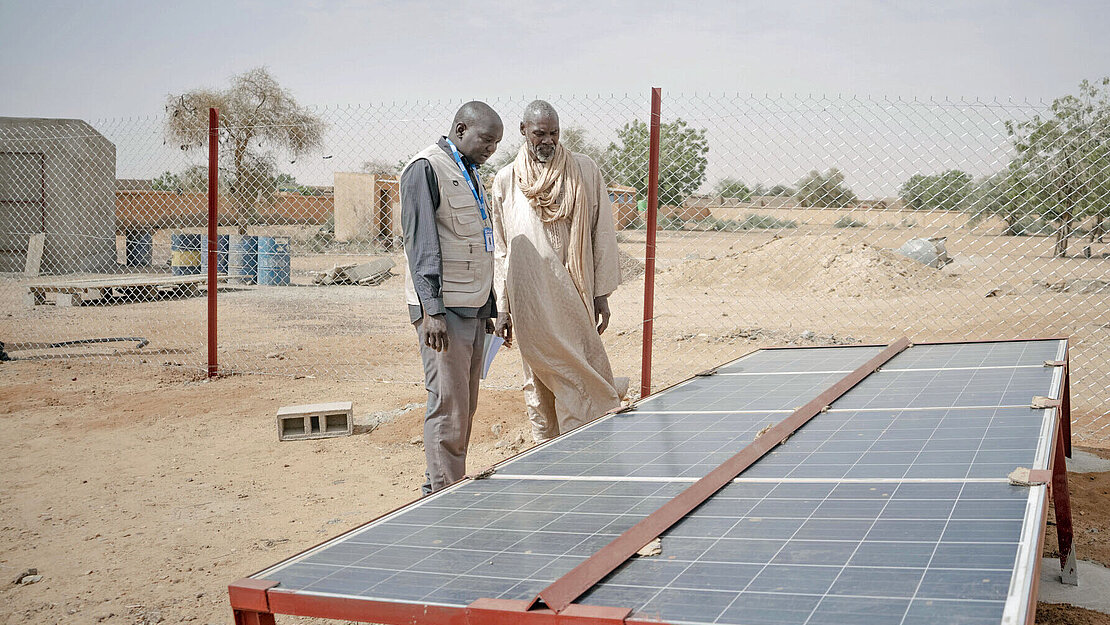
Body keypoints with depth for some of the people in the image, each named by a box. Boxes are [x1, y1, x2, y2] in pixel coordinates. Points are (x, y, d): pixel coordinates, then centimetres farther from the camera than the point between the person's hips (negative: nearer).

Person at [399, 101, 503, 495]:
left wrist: (489, 307, 22)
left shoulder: (469, 173, 20)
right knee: (448, 406, -8)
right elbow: (421, 243, -16)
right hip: (443, 310, -9)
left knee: (466, 406, 10)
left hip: (473, 309, 9)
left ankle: (444, 488, 18)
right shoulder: (426, 168, -8)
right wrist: (431, 310, -22)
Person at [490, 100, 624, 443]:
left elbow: (601, 233, 4)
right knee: (539, 383, 6)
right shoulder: (505, 181, 7)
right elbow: (500, 250, 11)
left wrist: (602, 293, 0)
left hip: (574, 298, -1)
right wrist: (502, 308, 8)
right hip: (530, 301, 1)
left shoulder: (584, 171, 3)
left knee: (578, 378, -1)